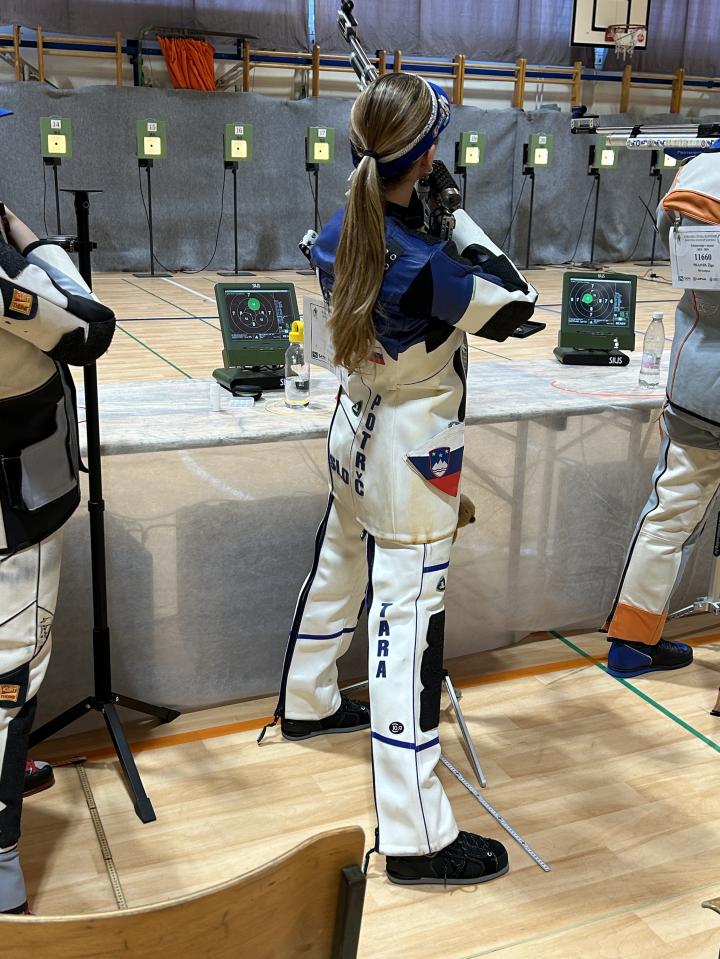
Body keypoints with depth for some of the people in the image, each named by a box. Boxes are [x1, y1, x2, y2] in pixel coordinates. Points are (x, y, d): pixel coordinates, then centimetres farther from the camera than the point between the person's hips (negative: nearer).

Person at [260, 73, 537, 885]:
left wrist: (435, 225, 5)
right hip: (411, 452, -9)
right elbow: (516, 308, -11)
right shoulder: (424, 261, -24)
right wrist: (461, 222, -6)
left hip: (357, 430, 9)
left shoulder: (341, 234, -1)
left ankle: (306, 703, 50)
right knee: (407, 622, -7)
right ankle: (416, 837, 2)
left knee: (337, 571, 26)